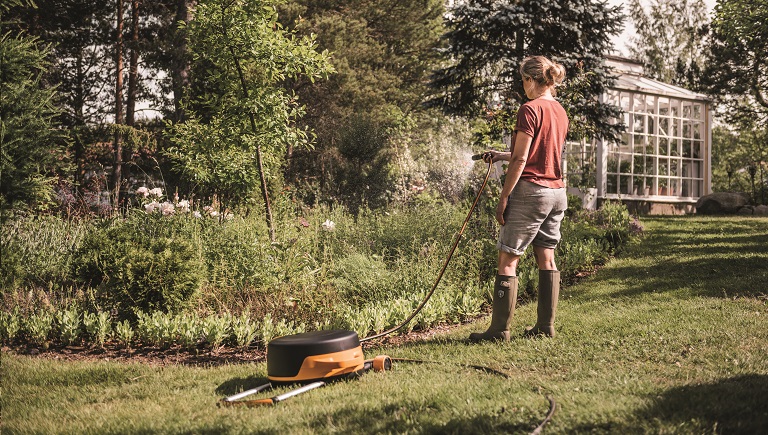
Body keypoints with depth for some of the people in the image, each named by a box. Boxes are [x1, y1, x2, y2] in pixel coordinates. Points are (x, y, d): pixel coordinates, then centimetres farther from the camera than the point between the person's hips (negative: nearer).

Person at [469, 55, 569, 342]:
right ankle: (545, 326, 15)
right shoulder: (560, 112, 14)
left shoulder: (530, 109, -11)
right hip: (557, 192, 9)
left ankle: (499, 329, -2)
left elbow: (521, 160, -14)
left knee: (507, 259, -3)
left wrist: (503, 198, -11)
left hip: (531, 191, -8)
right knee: (546, 259, 12)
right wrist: (500, 156, 27)